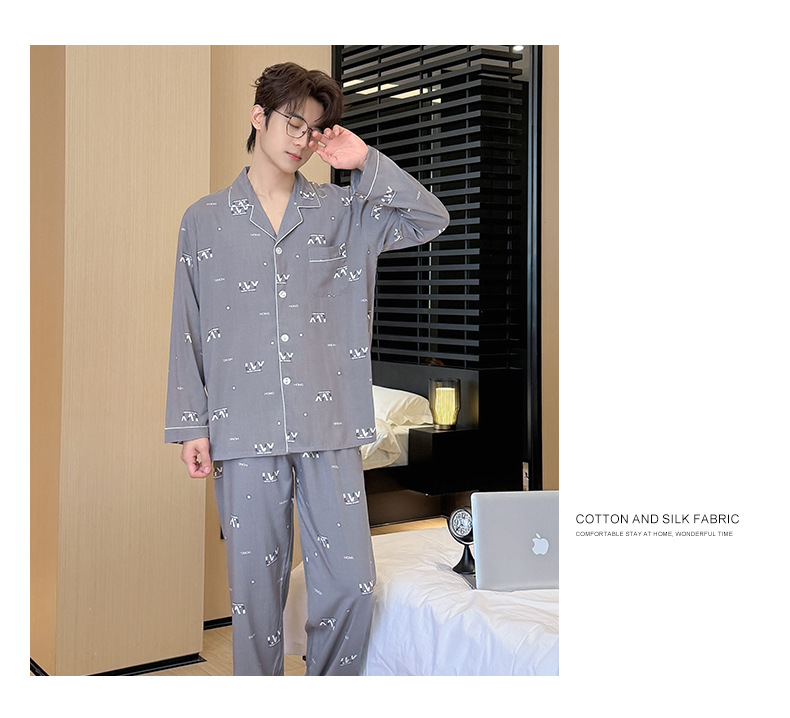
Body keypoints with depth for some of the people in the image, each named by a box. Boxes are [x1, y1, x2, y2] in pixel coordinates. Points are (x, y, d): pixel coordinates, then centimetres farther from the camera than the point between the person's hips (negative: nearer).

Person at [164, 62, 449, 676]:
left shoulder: (341, 212, 11)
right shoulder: (205, 221, 9)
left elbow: (432, 220, 5)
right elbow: (189, 331, 8)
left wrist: (367, 163, -2)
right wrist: (191, 426, 3)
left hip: (329, 424, 1)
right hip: (244, 430, -1)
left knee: (350, 582, 0)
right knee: (256, 585, 5)